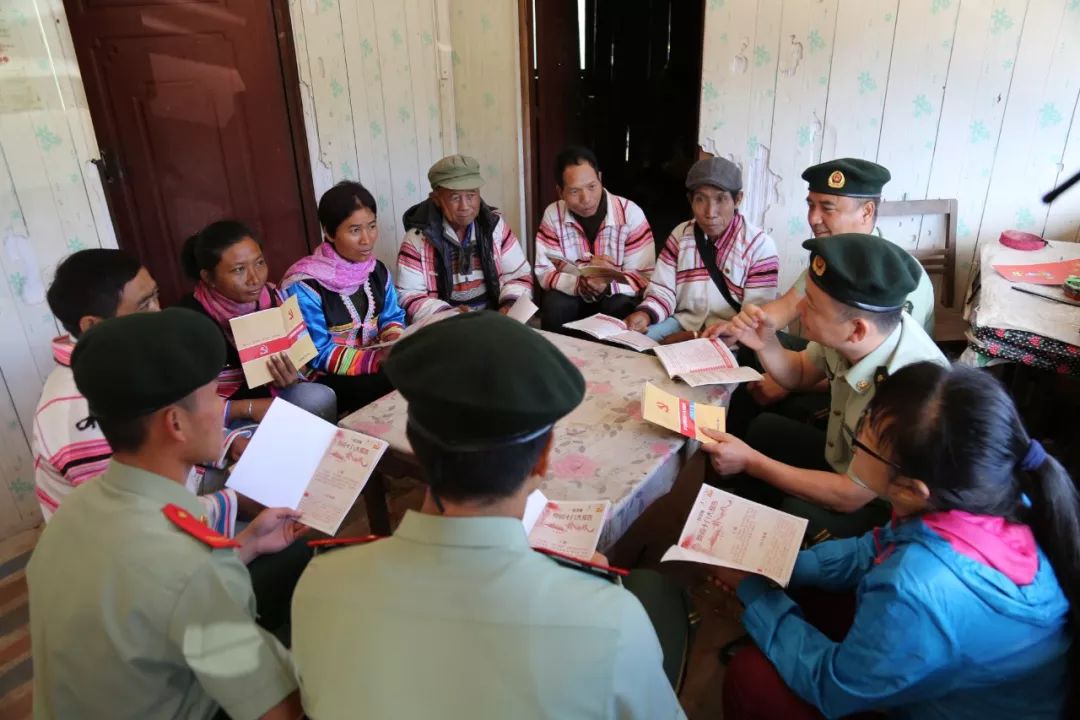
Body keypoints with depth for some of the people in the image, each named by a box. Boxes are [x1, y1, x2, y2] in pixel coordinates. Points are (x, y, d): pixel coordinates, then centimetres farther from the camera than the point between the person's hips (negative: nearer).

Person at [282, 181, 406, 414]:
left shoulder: (378, 271, 2)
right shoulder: (305, 286, -18)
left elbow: (391, 317, 10)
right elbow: (318, 355, -20)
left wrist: (396, 342, -16)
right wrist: (381, 360, -31)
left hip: (373, 362, 7)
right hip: (324, 380, -6)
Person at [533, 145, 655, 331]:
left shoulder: (630, 214, -13)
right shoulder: (552, 215, -8)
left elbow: (644, 276, -15)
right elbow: (545, 273, -13)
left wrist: (608, 286, -35)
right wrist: (580, 282, -33)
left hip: (616, 297, 0)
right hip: (572, 295, 1)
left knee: (619, 306, -32)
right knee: (554, 305, -29)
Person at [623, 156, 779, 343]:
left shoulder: (760, 246, -11)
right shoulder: (680, 235, 4)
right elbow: (663, 290, 3)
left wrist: (696, 337, -23)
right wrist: (644, 314, -20)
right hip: (682, 323, 4)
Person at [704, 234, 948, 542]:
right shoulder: (846, 332, -19)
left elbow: (849, 496, -27)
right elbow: (799, 375, 5)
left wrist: (750, 462, -22)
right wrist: (766, 344, -17)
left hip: (881, 506, -7)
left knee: (795, 515, -28)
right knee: (763, 429, 13)